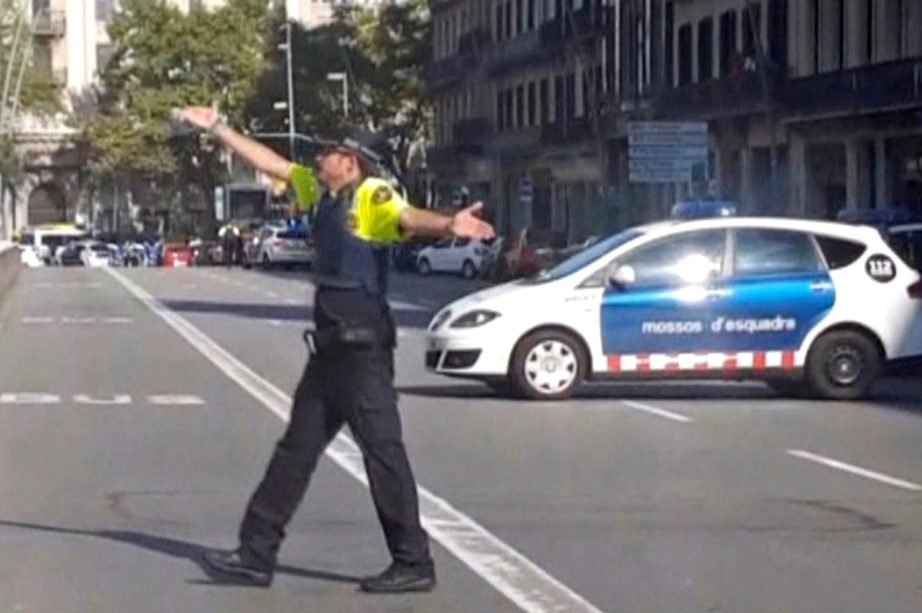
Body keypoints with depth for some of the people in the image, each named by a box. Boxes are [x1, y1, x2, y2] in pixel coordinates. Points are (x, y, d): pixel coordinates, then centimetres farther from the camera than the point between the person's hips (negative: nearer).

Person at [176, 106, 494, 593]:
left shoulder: (372, 195, -12)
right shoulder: (321, 192, 13)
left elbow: (408, 218, -32)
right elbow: (272, 164, 26)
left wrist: (449, 224, -53)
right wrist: (218, 128, 31)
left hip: (364, 346, -10)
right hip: (331, 345, 10)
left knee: (383, 451, -7)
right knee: (297, 448, 15)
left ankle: (414, 565, 0)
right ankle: (257, 553, 24)